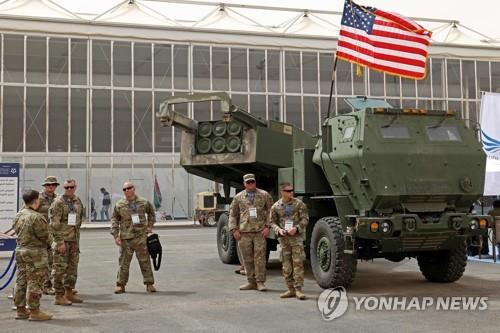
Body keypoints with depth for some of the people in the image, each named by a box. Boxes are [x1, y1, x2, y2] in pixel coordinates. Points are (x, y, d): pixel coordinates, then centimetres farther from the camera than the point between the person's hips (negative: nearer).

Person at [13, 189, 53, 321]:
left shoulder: (18, 216, 7)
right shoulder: (36, 217, -19)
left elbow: (17, 232, 12)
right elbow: (44, 236, -14)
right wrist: (47, 244, 6)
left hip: (20, 250, 9)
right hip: (36, 252, -8)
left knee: (21, 281, 13)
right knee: (35, 282, -3)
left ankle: (20, 310, 20)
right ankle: (34, 311, 1)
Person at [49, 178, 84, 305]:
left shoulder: (78, 201, 11)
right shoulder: (58, 203, -10)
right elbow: (54, 224, -14)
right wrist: (60, 242, -18)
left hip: (74, 239, 7)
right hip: (62, 240, -7)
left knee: (73, 268, 12)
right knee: (60, 269, -2)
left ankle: (69, 293, 23)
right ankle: (59, 296, 3)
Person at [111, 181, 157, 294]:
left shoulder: (143, 202, 3)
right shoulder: (119, 205, 1)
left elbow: (151, 213, 19)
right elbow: (114, 219, 5)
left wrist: (150, 226, 9)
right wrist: (116, 235, -2)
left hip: (141, 237, 0)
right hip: (125, 238, 0)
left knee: (145, 261, 4)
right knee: (123, 262, 4)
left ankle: (149, 284, 12)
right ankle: (120, 285, 13)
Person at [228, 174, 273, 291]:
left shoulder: (264, 195, 7)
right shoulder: (238, 197, 10)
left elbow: (270, 211, 5)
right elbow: (233, 214, 13)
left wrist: (267, 226, -5)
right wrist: (234, 229, 2)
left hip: (260, 231, -2)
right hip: (244, 232, 2)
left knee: (260, 257, -5)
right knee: (247, 258, 4)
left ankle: (260, 282, 1)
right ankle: (251, 282, 13)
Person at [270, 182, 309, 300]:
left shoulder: (299, 204, -1)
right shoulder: (276, 206, 5)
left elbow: (305, 219, -1)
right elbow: (273, 222, 10)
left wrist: (296, 228, -16)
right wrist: (278, 230, -10)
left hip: (297, 236, -3)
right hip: (283, 238, 3)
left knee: (298, 263, -8)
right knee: (286, 265, 6)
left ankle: (298, 289, -5)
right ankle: (291, 289, 16)